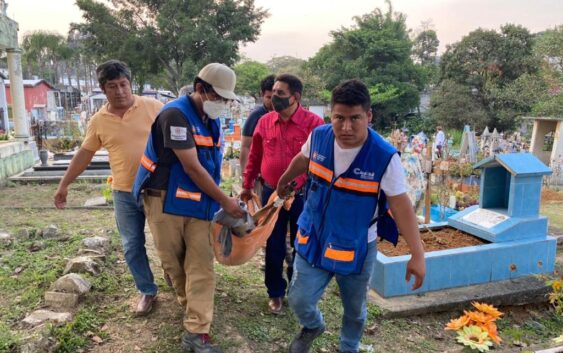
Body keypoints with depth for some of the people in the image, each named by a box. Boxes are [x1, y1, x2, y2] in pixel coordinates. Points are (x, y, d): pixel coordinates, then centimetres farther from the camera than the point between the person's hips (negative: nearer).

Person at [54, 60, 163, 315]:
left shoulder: (153, 107, -7)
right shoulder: (99, 121, 2)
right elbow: (84, 154, 11)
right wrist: (64, 185, 14)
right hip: (124, 193, 3)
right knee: (132, 245, 10)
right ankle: (147, 291, 28)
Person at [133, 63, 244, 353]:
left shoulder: (211, 120, 8)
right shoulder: (176, 114, -18)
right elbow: (192, 167, -20)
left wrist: (215, 201, 9)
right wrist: (225, 201, -14)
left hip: (198, 203, 6)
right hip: (166, 201, -6)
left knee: (201, 266, -1)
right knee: (173, 262, 11)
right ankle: (192, 305, 38)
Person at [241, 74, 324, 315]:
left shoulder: (313, 123, -11)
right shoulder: (265, 122, 1)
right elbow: (255, 156, 9)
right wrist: (247, 185, 11)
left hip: (303, 195, -2)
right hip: (271, 193, 3)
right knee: (273, 247, 13)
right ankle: (275, 293, 32)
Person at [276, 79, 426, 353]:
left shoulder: (385, 157, -24)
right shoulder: (318, 137, -12)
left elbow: (401, 207, -18)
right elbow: (302, 160, 10)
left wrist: (417, 255, -21)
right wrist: (284, 182, 28)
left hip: (356, 248, -2)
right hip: (313, 239, 2)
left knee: (354, 310, 18)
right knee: (299, 301, 5)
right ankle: (313, 326, 42)